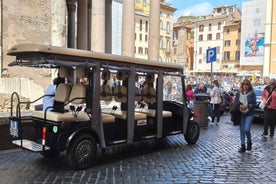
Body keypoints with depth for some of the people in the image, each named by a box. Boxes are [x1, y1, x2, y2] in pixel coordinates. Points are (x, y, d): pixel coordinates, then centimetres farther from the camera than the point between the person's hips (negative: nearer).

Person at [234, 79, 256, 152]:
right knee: (242, 130, 7)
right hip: (241, 114, 3)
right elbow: (235, 101, 6)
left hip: (249, 114, -3)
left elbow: (254, 103, -4)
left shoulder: (252, 93, -3)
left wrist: (247, 106, -19)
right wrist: (240, 106, -12)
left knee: (246, 130, -11)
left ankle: (249, 142, 19)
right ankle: (242, 146, 17)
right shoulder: (239, 93, 6)